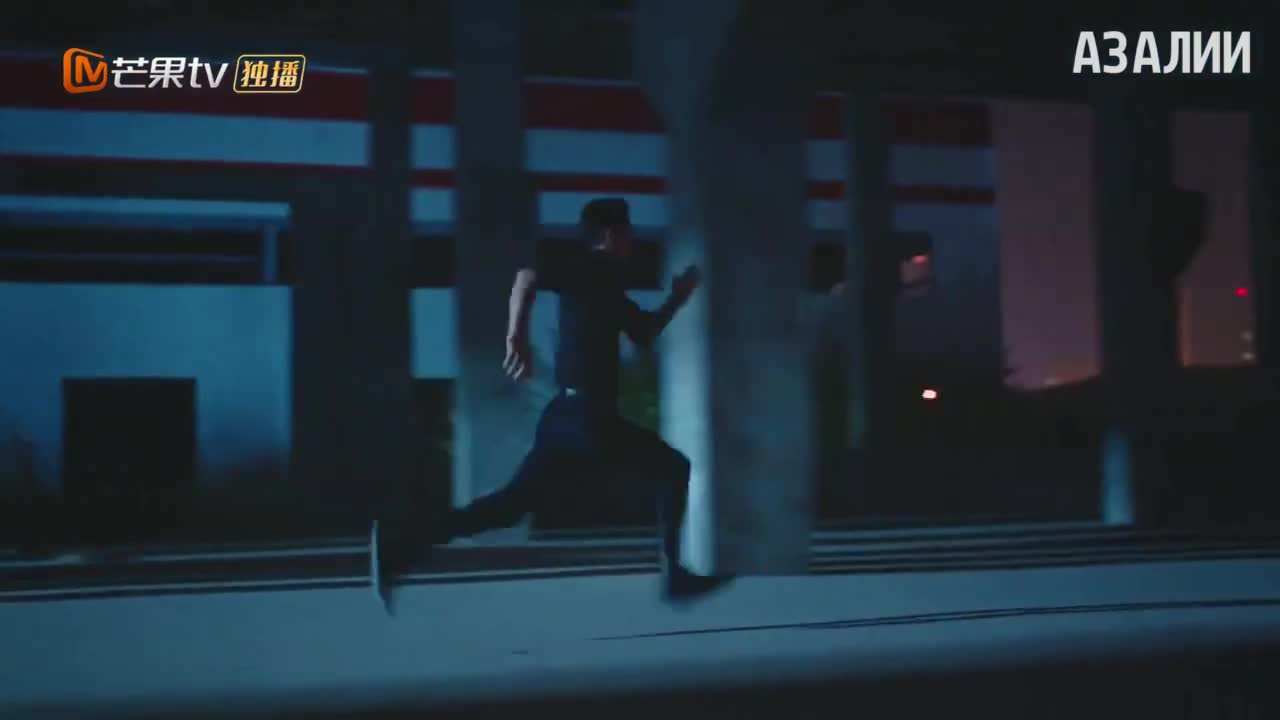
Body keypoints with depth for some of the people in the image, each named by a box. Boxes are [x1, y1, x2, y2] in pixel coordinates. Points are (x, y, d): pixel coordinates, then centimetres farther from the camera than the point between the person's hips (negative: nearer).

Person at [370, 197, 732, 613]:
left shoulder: (604, 285, 22)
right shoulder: (590, 270, -8)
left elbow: (644, 333, 34)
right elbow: (529, 277, -25)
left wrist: (677, 299, 27)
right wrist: (517, 339, -30)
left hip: (571, 416, 9)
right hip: (586, 416, -9)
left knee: (512, 503, 6)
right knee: (672, 470, 4)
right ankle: (674, 575, 8)